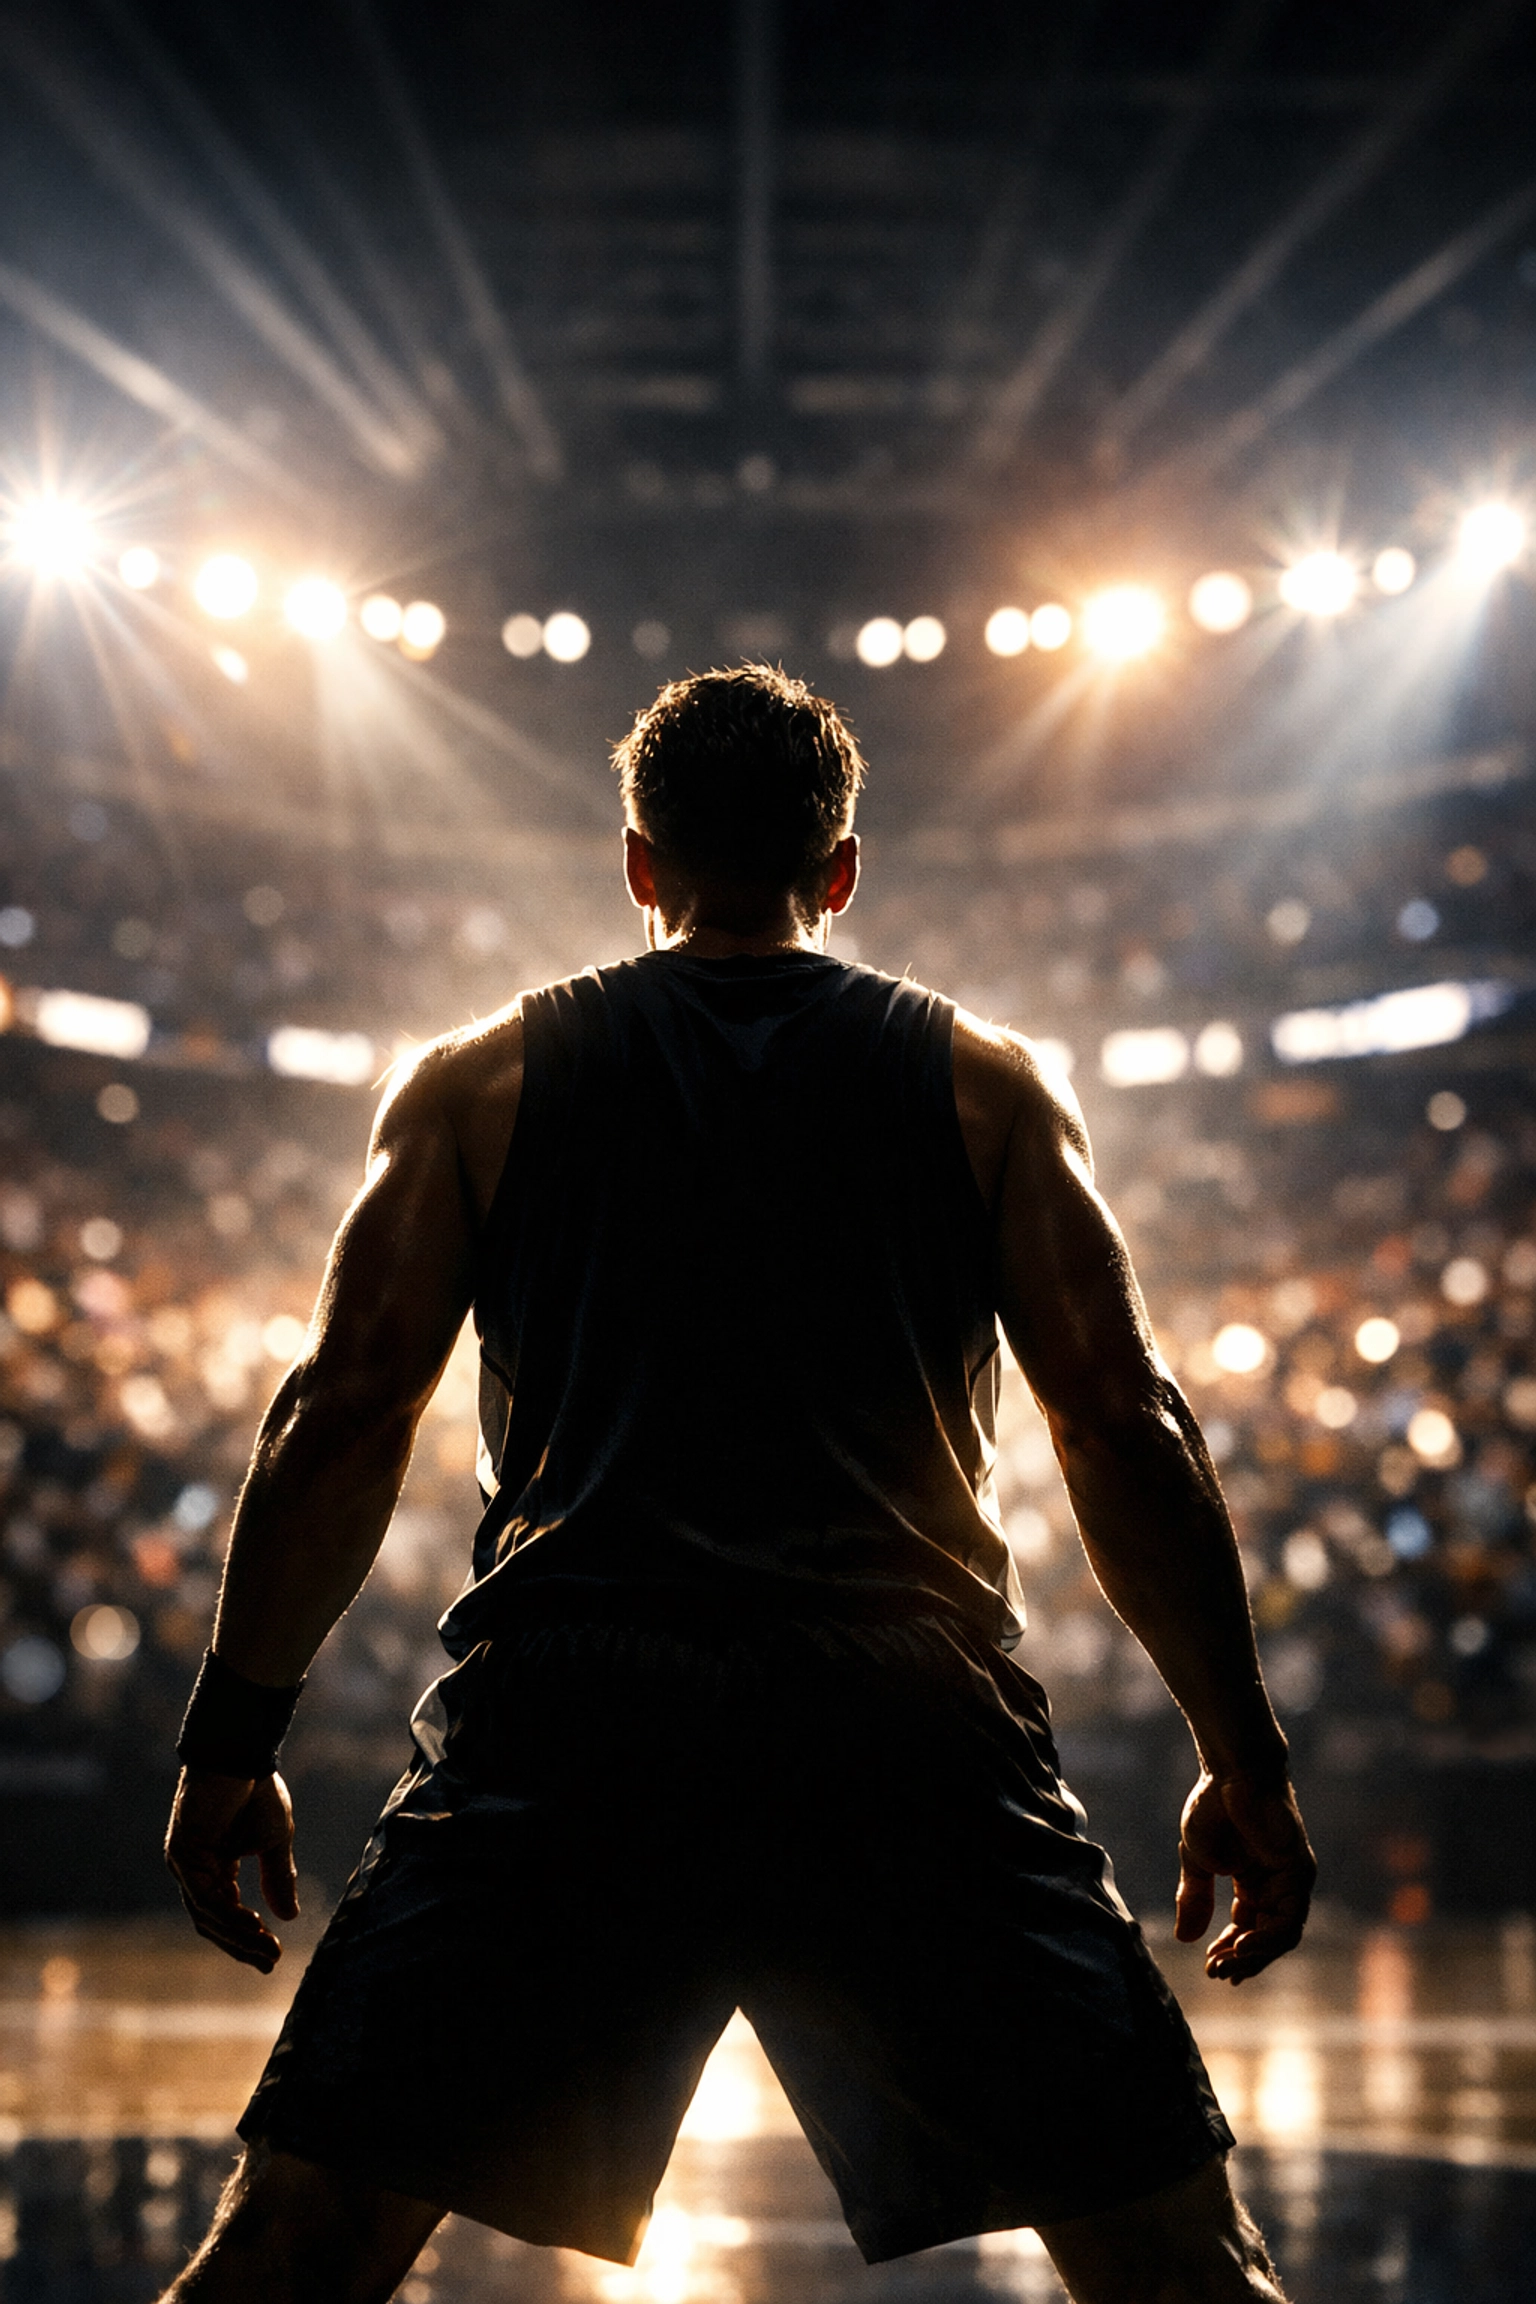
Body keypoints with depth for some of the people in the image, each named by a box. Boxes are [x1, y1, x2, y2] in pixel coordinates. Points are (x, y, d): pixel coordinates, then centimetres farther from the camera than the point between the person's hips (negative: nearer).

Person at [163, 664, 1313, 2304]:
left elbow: (341, 1414, 8)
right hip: (910, 1723, 0)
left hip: (554, 1728, 1)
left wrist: (233, 1738, 14)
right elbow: (1128, 1430, 7)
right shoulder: (987, 1083, 15)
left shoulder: (481, 1080, 16)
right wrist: (1244, 1763, 11)